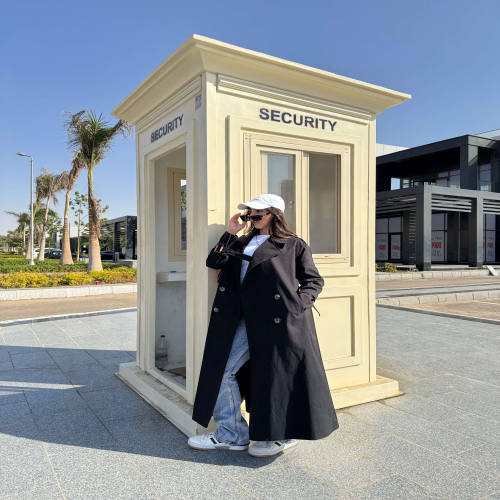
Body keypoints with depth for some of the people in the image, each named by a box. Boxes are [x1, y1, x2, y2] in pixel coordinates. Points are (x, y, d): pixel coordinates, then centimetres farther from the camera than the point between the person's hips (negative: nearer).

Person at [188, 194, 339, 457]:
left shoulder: (294, 245, 7)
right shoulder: (242, 243, 22)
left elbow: (314, 280, 7)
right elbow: (214, 261, 12)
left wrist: (299, 305, -9)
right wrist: (230, 232, 6)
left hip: (280, 320, -5)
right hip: (247, 321, 6)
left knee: (281, 374, 0)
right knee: (221, 369, 3)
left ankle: (283, 434, 24)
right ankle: (232, 433, 17)